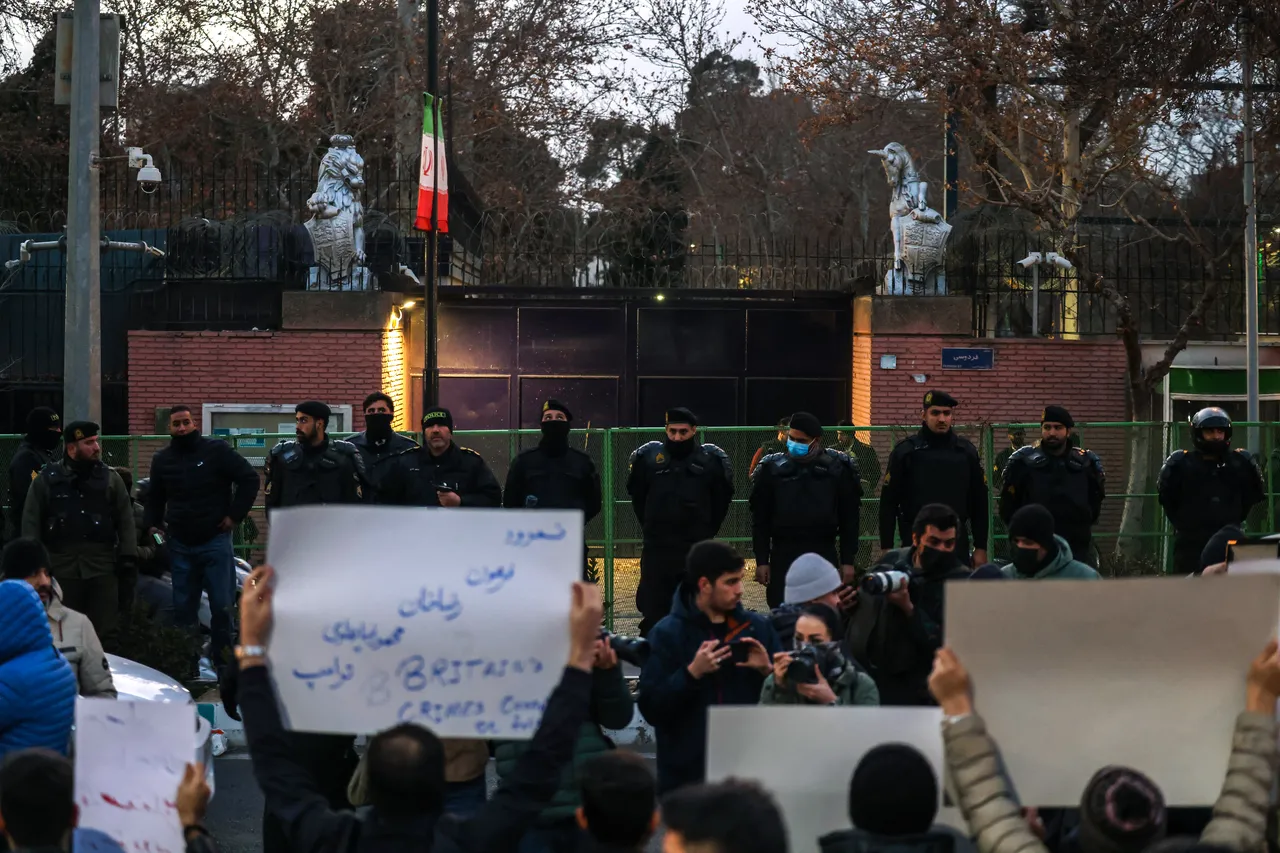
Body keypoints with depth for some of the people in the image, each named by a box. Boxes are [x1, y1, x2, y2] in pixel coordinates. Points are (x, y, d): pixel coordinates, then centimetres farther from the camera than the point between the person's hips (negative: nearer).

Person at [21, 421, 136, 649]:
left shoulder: (111, 479, 9)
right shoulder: (46, 480, 4)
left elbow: (125, 521, 8)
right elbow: (31, 523, 4)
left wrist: (128, 556, -2)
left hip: (102, 567, 1)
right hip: (61, 568, -1)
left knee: (105, 631, 2)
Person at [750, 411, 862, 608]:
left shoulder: (838, 469, 0)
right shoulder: (772, 469, 1)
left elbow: (849, 519, 3)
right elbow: (760, 519, 5)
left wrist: (848, 561, 0)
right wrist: (761, 561, 0)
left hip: (823, 555, 0)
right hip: (783, 555, 0)